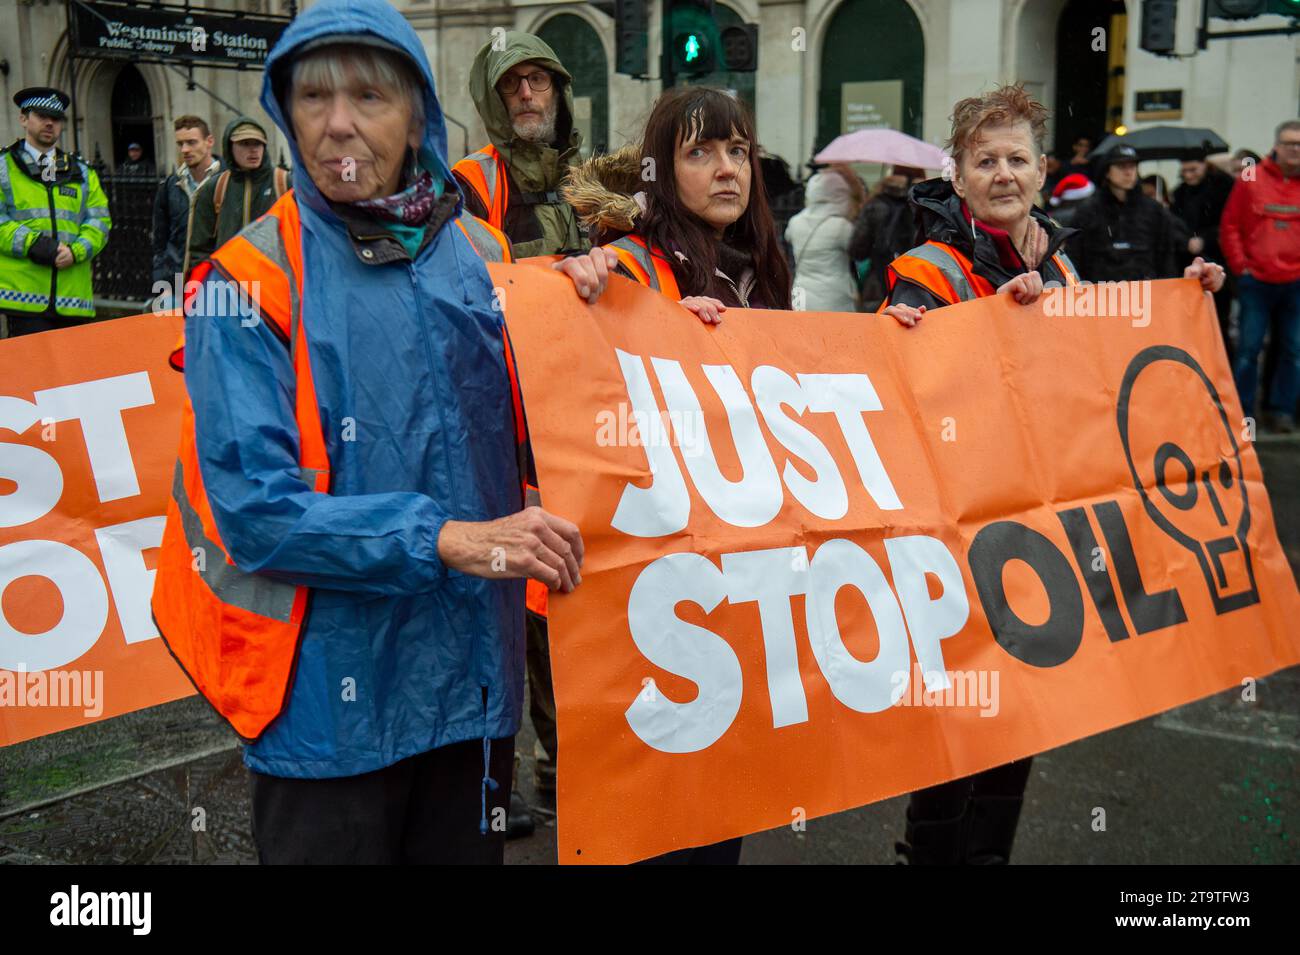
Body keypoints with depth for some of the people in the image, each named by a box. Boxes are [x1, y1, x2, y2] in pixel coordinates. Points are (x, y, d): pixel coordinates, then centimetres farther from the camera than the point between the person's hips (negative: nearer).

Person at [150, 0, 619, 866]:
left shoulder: (486, 258, 4)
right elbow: (253, 505, -18)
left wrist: (591, 283, -2)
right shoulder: (249, 283, -9)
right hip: (328, 696, -4)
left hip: (476, 679, 4)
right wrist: (450, 540, -26)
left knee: (467, 848, 20)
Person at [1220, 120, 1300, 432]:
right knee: (1249, 348, 2)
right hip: (1256, 281, -2)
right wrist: (1241, 265, -2)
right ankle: (1241, 412, 9)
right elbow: (1229, 226, 3)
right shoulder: (1251, 181, 0)